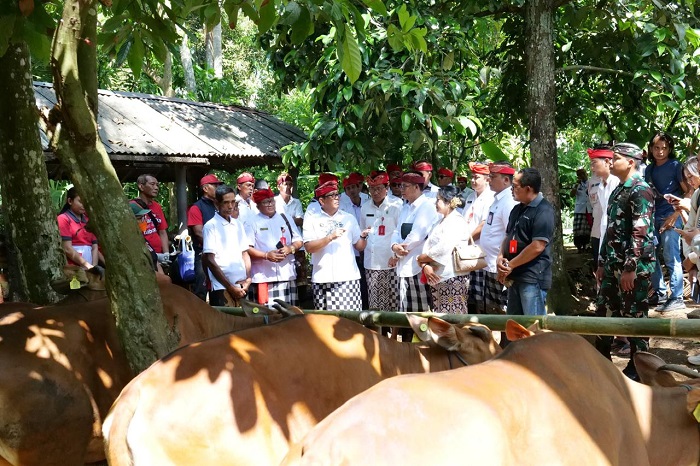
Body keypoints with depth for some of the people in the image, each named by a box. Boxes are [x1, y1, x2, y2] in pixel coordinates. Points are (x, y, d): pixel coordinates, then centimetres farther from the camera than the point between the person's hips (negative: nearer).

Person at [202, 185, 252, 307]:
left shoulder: (238, 224, 13)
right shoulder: (210, 226, -4)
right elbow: (210, 260, -7)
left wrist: (248, 278, 2)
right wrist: (230, 287, -8)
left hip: (241, 287, 5)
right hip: (222, 288, -5)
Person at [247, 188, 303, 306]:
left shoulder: (285, 219, 16)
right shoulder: (253, 222, 2)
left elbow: (298, 241, 17)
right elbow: (247, 249, -5)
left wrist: (290, 248, -5)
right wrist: (266, 255, -18)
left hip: (287, 275, 4)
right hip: (263, 277, -4)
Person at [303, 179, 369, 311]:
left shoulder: (349, 218, 14)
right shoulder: (312, 220, 6)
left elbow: (359, 246, 13)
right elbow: (309, 247, -6)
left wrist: (363, 237, -7)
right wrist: (330, 237, -15)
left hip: (348, 277, 1)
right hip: (322, 280, -1)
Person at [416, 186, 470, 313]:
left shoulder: (457, 221, -10)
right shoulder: (442, 222, 19)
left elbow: (443, 249, -21)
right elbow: (428, 246, 11)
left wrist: (421, 258, -7)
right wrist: (424, 266, -8)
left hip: (453, 279, -9)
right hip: (437, 278, 9)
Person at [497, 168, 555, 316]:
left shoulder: (543, 210, -15)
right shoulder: (518, 209, 14)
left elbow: (537, 247, -21)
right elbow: (508, 236, 21)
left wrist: (510, 265, -15)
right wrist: (500, 257, -1)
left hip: (533, 277, -9)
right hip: (515, 276, 9)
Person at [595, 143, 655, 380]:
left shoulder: (640, 190, -13)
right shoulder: (618, 190, 15)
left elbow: (641, 232, -19)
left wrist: (630, 268, -22)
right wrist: (602, 262, 19)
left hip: (634, 266, -9)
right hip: (613, 264, 9)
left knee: (634, 317, 0)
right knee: (604, 313, 13)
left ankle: (637, 368, 12)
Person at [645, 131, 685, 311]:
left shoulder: (675, 166, -1)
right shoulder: (649, 169, 15)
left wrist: (677, 213, -12)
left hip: (670, 217, -7)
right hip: (653, 217, 7)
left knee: (671, 258, -8)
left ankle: (677, 298, -5)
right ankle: (660, 293, 19)